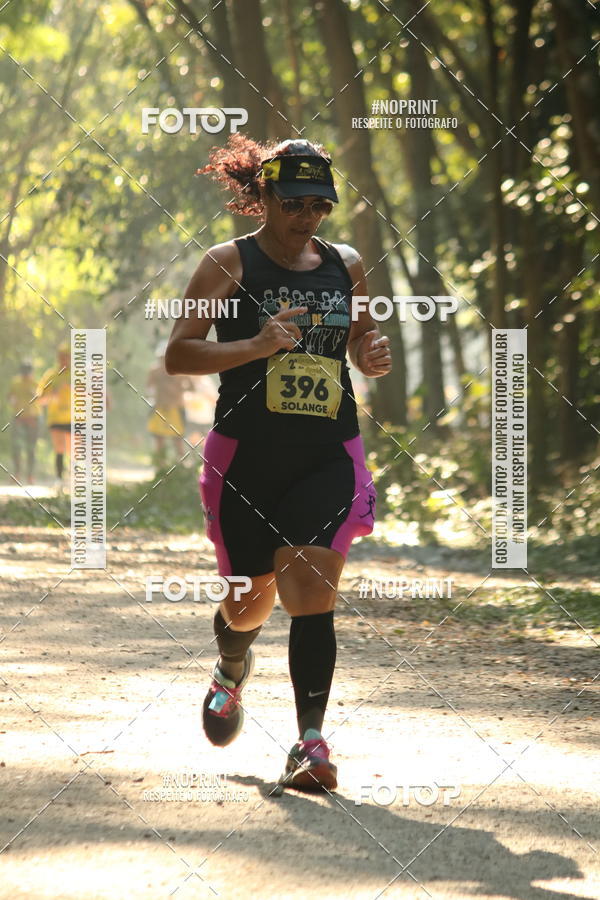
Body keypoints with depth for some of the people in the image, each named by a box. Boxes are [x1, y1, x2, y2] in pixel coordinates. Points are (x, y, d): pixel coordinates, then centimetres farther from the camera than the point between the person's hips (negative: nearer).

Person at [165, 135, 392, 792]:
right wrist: (255, 346, -21)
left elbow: (362, 345, 25)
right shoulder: (228, 264, -2)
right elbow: (177, 354, -7)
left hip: (328, 458, 2)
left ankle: (311, 742, -14)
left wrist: (373, 356, 0)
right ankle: (231, 672, 45)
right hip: (245, 457, -1)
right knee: (250, 603, 9)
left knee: (311, 593, -15)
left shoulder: (345, 265, 10)